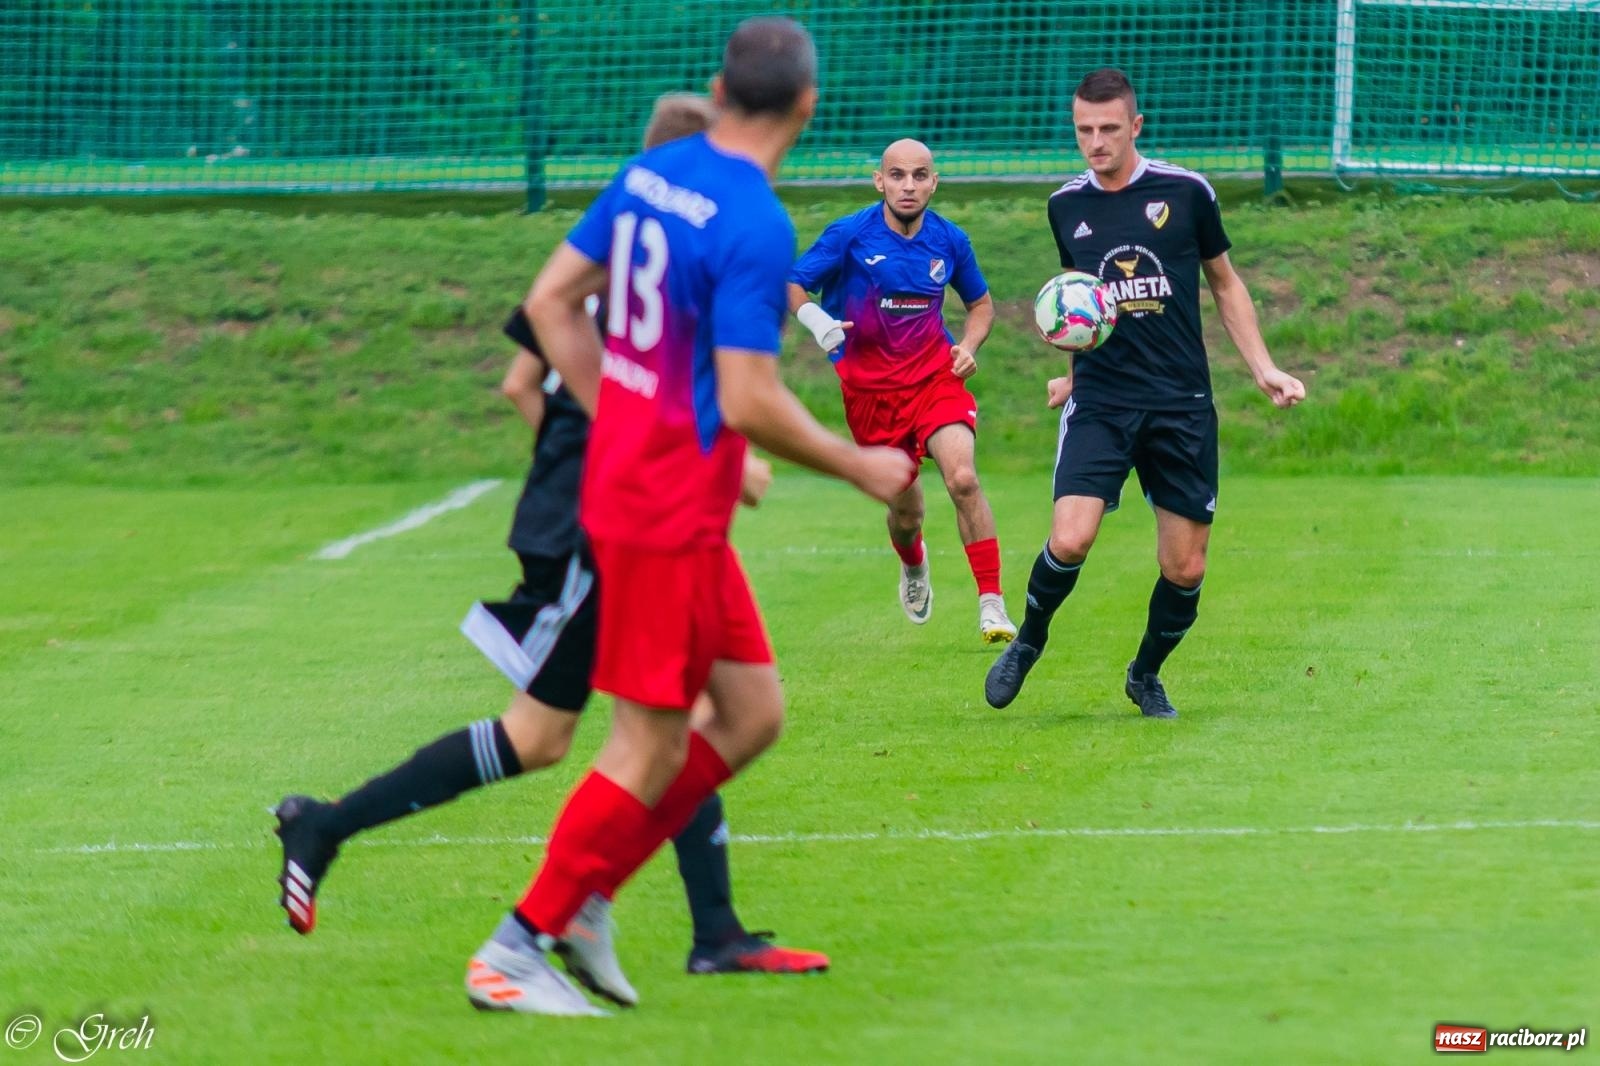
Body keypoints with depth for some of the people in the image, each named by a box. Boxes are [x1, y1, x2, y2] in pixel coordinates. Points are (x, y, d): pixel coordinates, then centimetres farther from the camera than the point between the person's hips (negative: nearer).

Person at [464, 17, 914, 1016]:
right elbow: (749, 402, -21)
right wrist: (861, 466, -7)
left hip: (625, 474, 9)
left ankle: (580, 902, 16)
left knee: (752, 713, 14)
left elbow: (552, 303, 11)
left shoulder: (649, 175, 6)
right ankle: (517, 950, 5)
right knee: (651, 749, 0)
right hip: (672, 513, -9)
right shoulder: (756, 225, -20)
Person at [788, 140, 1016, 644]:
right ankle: (913, 566, 45)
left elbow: (981, 303, 17)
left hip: (935, 375, 1)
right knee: (906, 511, 7)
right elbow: (791, 285, -3)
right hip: (870, 387, -1)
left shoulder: (949, 241, 1)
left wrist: (968, 346, -3)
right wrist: (815, 319, -24)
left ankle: (991, 604, -19)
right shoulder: (849, 235, -8)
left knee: (963, 478, -23)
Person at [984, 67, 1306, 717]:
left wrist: (1263, 369, 5)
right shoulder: (1067, 207, 6)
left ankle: (1146, 675, 27)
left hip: (1182, 405, 0)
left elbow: (1225, 284, 12)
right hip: (1099, 401, 0)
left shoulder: (1185, 193, -1)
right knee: (1069, 541, -19)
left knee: (1185, 569, 0)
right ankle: (1028, 644, 9)